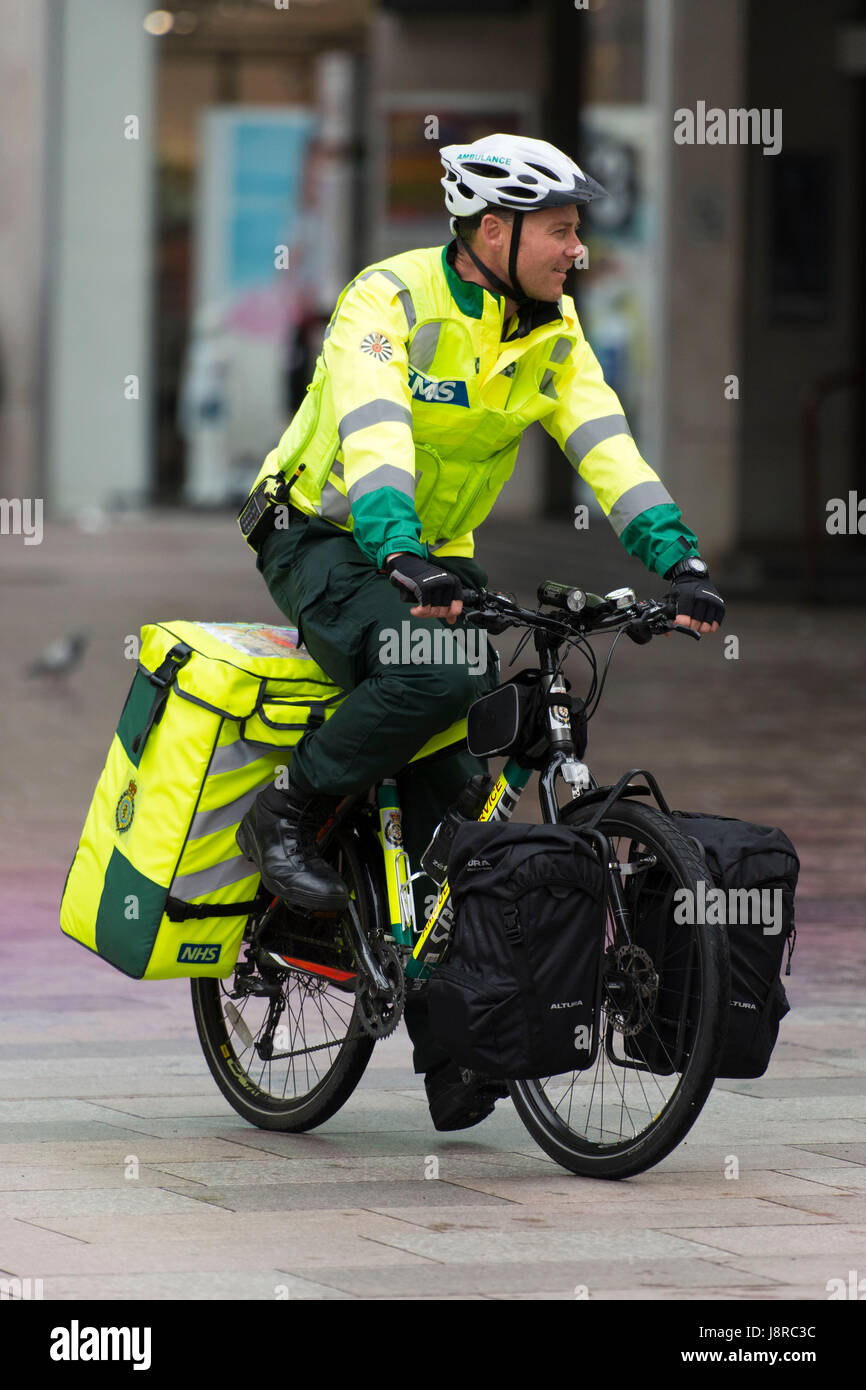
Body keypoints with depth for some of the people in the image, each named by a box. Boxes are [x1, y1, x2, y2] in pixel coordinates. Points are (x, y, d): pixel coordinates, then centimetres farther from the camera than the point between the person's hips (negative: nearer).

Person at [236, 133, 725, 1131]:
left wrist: (677, 560, -22)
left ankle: (450, 1049, -1)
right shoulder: (392, 298, -20)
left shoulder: (552, 333, 1)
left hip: (436, 560, 6)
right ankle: (288, 815, -12)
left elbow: (607, 448, -7)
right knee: (437, 675, -35)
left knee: (452, 790, -4)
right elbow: (372, 430, -34)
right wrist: (400, 554, -50)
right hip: (325, 537, -6)